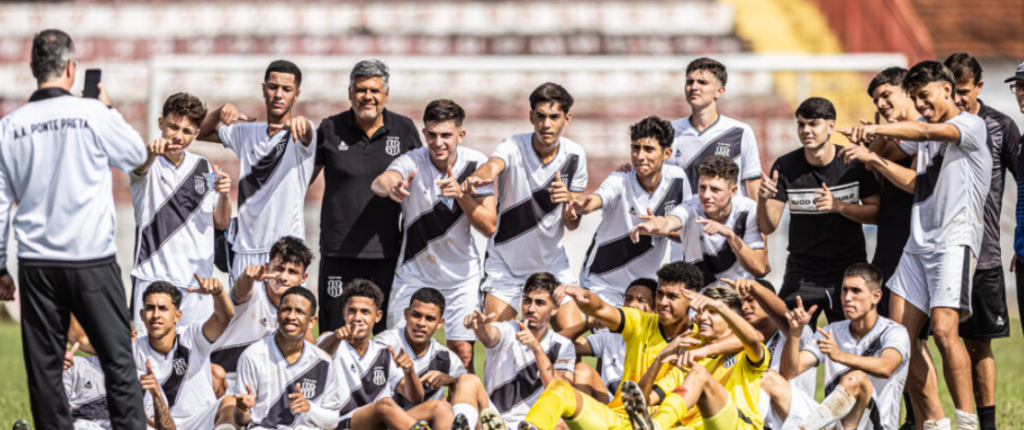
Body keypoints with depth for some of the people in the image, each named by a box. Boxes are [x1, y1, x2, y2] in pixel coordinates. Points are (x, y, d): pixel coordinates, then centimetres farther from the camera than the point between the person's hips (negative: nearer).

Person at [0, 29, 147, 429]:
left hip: (36, 265, 3)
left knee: (44, 366, 7)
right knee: (118, 360, 2)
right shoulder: (94, 115, -8)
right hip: (92, 260, -3)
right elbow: (136, 155, 10)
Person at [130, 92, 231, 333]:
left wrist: (225, 195, -7)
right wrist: (152, 152, -50)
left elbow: (221, 223, 15)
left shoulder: (202, 167, 12)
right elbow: (139, 168, -26)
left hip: (197, 278, 4)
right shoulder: (150, 164, 0)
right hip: (153, 275, -4)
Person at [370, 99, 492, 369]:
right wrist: (390, 186, -64)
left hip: (461, 275, 1)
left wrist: (460, 194, -28)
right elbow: (379, 182, -39)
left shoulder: (476, 164, -10)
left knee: (463, 352, -5)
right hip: (414, 273, -1)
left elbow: (488, 228, -12)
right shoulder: (412, 162, -17)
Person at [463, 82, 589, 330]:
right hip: (504, 263, -2)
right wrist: (478, 177, -67)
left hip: (552, 262, 2)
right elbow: (492, 167, -43)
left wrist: (569, 200, -26)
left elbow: (572, 224, -3)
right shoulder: (513, 147, -18)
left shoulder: (574, 155, -7)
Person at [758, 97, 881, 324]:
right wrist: (763, 199, -25)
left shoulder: (854, 163, -4)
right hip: (802, 270, 1)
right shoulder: (785, 167, -3)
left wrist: (839, 206, -18)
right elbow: (769, 226, -3)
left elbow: (876, 213, -2)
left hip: (849, 270, -1)